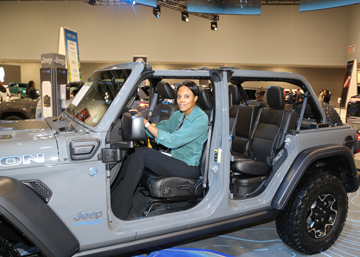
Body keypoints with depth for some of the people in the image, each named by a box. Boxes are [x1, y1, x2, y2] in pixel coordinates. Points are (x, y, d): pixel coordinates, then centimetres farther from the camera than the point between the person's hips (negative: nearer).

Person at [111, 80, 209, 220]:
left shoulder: (201, 119, -17)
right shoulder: (178, 115, 9)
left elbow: (173, 141, -25)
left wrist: (147, 124, -25)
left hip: (189, 168, -8)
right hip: (176, 159, 8)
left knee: (142, 153, -23)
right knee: (135, 151, -12)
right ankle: (113, 197, -9)